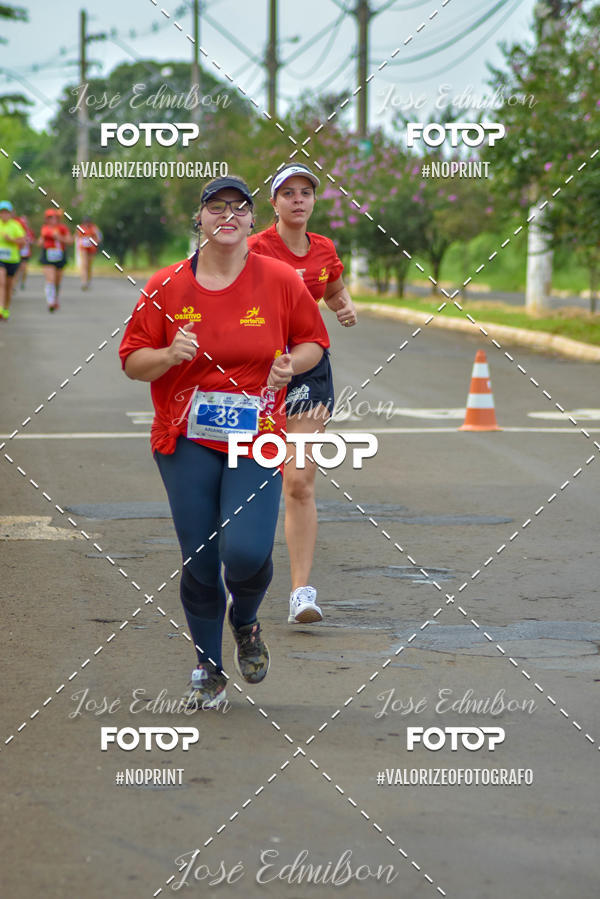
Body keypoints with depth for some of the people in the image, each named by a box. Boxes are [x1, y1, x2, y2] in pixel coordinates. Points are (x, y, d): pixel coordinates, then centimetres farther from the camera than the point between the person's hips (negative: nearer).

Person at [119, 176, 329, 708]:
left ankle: (245, 620, 19)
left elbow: (314, 341, 13)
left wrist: (291, 365, -8)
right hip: (187, 441, 1)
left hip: (257, 438, -1)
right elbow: (132, 361, 5)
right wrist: (170, 355, -15)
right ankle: (208, 669, 23)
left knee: (246, 553, -18)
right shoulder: (166, 286, 1)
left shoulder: (281, 280, 1)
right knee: (198, 561, 1)